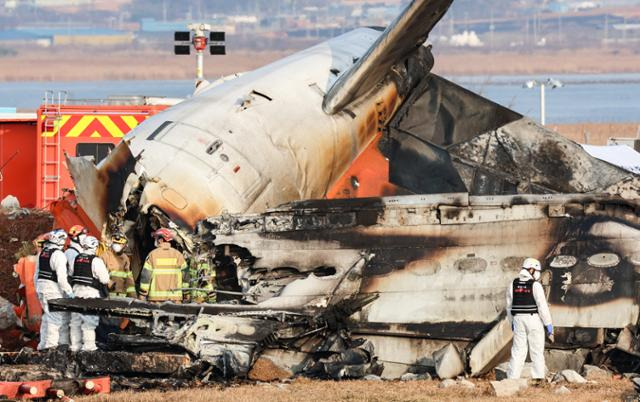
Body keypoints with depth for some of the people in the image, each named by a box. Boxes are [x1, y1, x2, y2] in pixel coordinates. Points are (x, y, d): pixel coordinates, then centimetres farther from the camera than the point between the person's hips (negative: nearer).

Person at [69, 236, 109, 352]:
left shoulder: (76, 259, 5)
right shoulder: (96, 261, -13)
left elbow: (71, 274, 16)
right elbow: (105, 279, -11)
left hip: (76, 291, 6)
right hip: (91, 294, -6)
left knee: (76, 320, 13)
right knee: (89, 321, -2)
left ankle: (75, 345, 18)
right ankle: (89, 345, -3)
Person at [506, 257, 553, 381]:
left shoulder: (513, 285, 3)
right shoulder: (535, 285, -12)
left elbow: (509, 306, 9)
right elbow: (542, 306, -14)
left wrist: (512, 322, 21)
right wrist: (548, 324, -9)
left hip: (519, 319, 4)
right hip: (534, 319, -4)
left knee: (518, 350, 5)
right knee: (537, 349, 6)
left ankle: (513, 377, -2)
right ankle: (538, 377, 4)